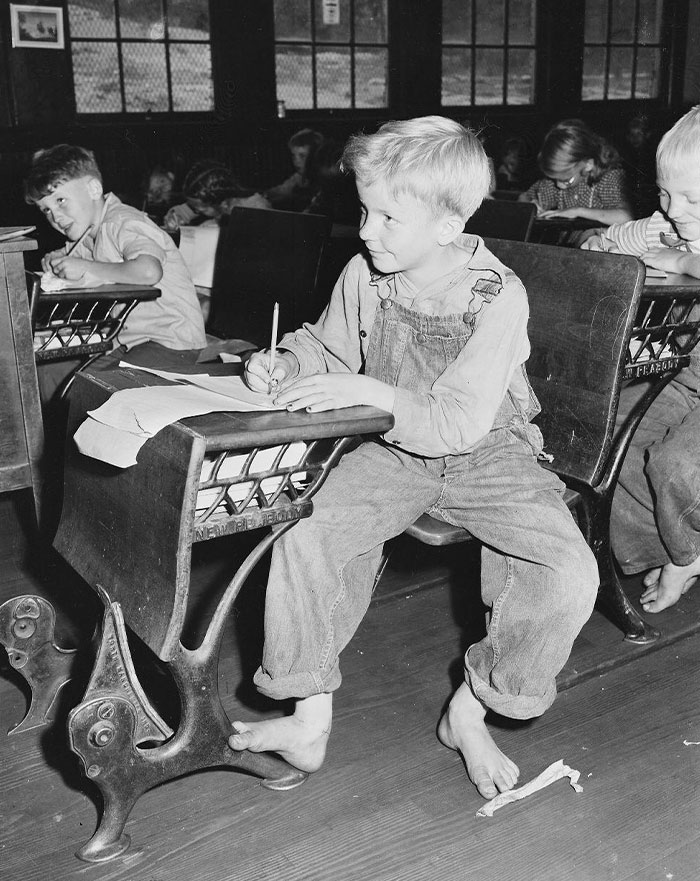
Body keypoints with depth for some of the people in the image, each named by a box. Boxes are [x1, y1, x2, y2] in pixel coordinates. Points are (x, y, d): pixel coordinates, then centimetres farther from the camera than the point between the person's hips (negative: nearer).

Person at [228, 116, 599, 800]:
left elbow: (458, 424, -23)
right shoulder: (364, 276, -6)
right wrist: (287, 363, -8)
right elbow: (326, 345, 15)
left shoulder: (499, 297, -19)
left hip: (487, 453, -2)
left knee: (570, 575, -23)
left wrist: (369, 392, -34)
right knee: (304, 534, -22)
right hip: (392, 451, 3)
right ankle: (312, 720, -6)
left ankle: (471, 710, 0)